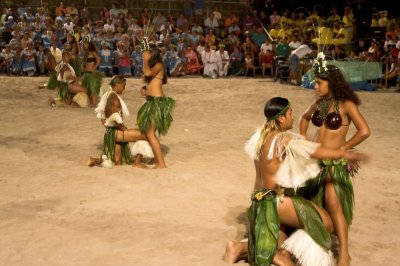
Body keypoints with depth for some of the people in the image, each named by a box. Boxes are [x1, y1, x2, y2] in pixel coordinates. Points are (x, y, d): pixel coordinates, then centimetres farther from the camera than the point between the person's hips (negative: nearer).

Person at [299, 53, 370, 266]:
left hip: (335, 162, -6)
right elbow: (304, 118, 25)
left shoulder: (346, 104, -12)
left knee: (333, 204, -15)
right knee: (314, 202, 13)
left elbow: (364, 131, -20)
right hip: (316, 159, 6)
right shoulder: (319, 103, 5)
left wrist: (342, 148, -12)